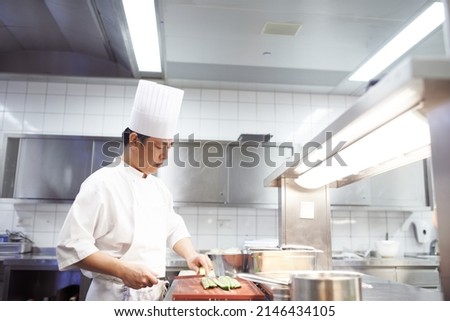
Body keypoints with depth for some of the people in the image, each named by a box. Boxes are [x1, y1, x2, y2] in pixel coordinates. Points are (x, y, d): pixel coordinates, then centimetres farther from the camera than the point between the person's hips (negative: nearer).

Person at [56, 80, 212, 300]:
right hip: (116, 296, -7)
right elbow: (71, 246, -20)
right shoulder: (103, 183, -17)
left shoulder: (158, 186, 7)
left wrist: (190, 255, -2)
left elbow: (174, 228, 16)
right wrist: (123, 270, -27)